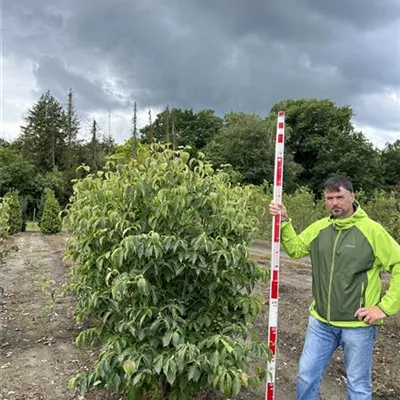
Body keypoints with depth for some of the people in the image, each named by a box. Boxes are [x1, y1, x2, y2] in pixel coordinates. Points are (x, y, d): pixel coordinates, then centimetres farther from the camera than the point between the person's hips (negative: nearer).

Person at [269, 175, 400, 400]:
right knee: (307, 376, 16)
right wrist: (284, 222, -4)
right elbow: (295, 249, 9)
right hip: (321, 322, 4)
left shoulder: (372, 230, -13)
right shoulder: (319, 228, 1)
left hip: (358, 324, -4)